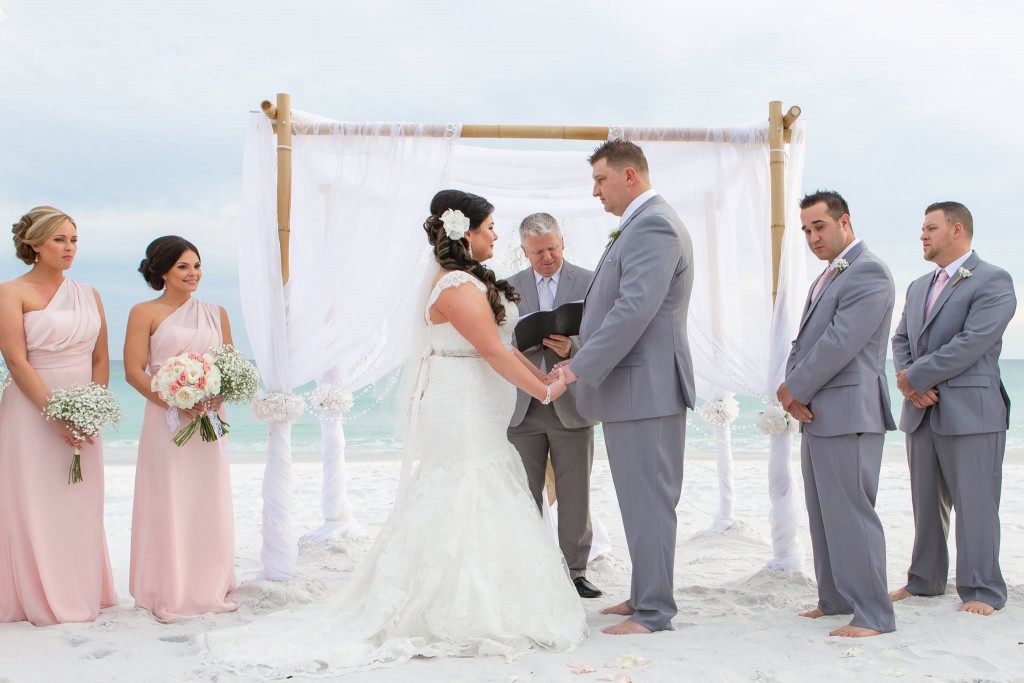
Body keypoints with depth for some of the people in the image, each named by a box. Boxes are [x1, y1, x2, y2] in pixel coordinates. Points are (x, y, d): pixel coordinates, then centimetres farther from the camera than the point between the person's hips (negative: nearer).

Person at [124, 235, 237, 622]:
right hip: (166, 420, -4)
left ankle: (210, 588, 18)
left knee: (210, 503, 7)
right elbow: (134, 371, -6)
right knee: (168, 503, -2)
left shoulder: (215, 313, 13)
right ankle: (169, 594, 9)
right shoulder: (145, 313, 0)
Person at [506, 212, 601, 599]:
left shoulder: (589, 283, 2)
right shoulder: (511, 287, 10)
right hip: (523, 407, 2)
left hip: (571, 406, -2)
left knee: (575, 496, 4)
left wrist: (571, 348, -22)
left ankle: (575, 571, 16)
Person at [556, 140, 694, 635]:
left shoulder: (653, 226, -16)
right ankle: (643, 597, 29)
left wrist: (580, 369, -22)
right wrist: (584, 353, 15)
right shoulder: (641, 225, 18)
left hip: (645, 388, -11)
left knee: (648, 502, -2)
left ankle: (653, 613, 8)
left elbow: (634, 310, -25)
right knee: (641, 500, 17)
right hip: (633, 387, 11)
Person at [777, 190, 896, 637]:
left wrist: (794, 390, -10)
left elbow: (840, 344, -19)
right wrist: (793, 392, -1)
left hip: (848, 414, -10)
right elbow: (804, 343, 18)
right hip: (816, 415, 10)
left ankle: (873, 615, 1)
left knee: (850, 513, -7)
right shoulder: (825, 279, 20)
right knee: (823, 513, 14)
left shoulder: (868, 273, -11)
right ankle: (835, 599, 24)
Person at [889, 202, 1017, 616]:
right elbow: (900, 341, 15)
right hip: (922, 412, 7)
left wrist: (915, 376, -14)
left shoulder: (992, 282, -7)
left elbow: (971, 344, -18)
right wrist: (910, 385, -5)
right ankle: (924, 582, 24)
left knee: (974, 504, -1)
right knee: (926, 504, 13)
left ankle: (982, 591, 8)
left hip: (970, 412, -7)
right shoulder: (918, 287, 18)